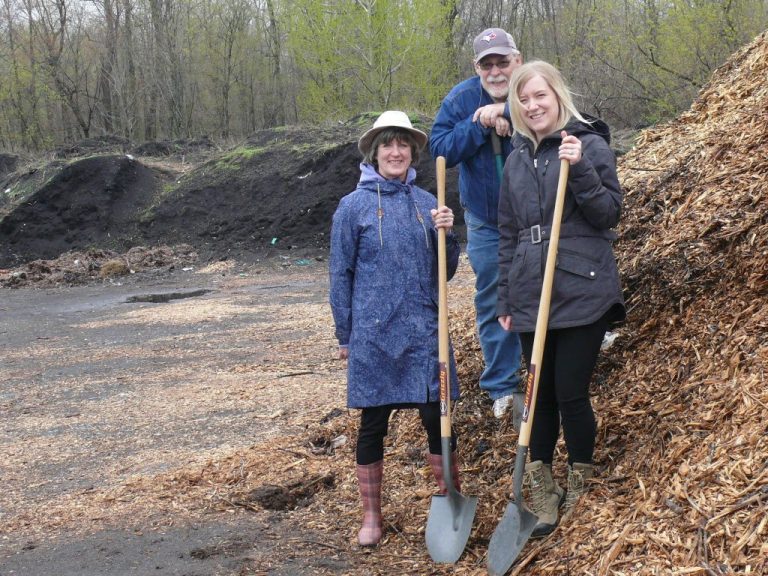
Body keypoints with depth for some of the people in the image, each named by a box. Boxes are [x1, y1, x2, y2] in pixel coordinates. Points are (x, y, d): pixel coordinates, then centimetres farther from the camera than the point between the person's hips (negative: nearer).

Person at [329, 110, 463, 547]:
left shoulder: (427, 203, 6)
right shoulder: (354, 206, -2)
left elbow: (445, 272, 10)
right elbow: (341, 274, 2)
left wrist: (447, 233, -9)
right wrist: (346, 336, 1)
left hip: (425, 331, 2)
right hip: (374, 334, -2)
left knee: (437, 417, 4)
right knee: (373, 424, 7)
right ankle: (372, 515, 21)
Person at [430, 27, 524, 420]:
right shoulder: (461, 99, -8)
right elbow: (440, 149, -14)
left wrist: (507, 116, -34)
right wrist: (481, 125, -26)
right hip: (485, 222, 2)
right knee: (492, 303, 8)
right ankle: (502, 387, 20)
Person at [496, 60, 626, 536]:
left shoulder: (591, 145, -3)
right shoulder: (518, 158, 12)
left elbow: (609, 214, -8)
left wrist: (580, 169, -22)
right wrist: (506, 300, 14)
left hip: (582, 295, -5)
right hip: (531, 297, 5)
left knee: (571, 393, -3)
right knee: (541, 394, 9)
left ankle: (581, 491, 17)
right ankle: (542, 492, 20)